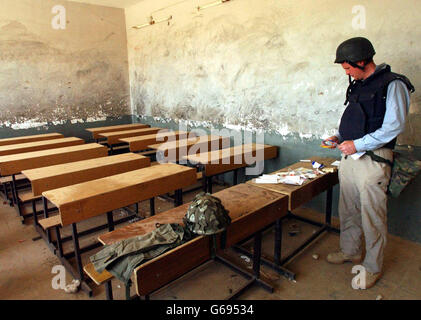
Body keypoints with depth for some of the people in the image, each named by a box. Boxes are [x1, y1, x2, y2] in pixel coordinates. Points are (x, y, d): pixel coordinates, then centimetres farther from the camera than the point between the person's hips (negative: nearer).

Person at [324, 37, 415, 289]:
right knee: (348, 209, 16)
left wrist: (358, 144, -18)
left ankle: (373, 268, 19)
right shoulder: (357, 86, 15)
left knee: (372, 216, 2)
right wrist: (339, 136, 8)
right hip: (349, 157, 8)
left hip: (373, 159, -7)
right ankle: (351, 252, 36)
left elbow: (394, 126, -16)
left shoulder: (393, 84, -9)